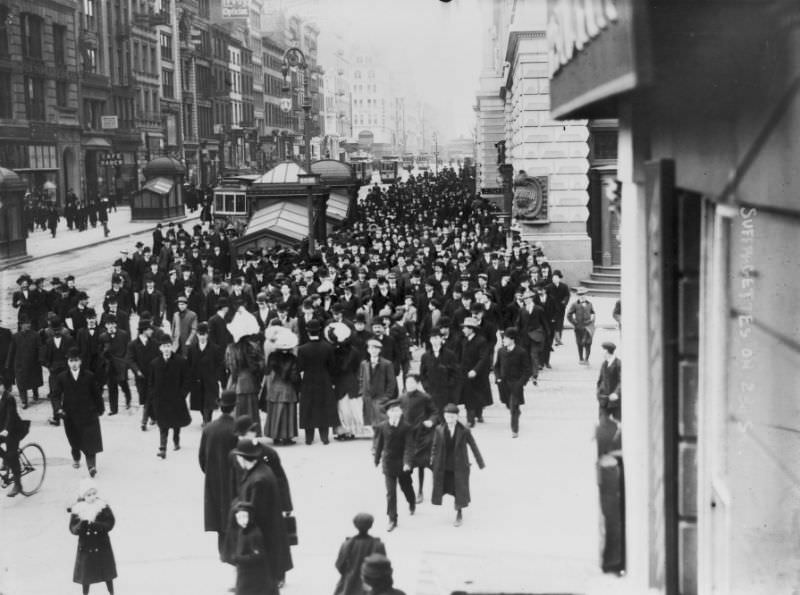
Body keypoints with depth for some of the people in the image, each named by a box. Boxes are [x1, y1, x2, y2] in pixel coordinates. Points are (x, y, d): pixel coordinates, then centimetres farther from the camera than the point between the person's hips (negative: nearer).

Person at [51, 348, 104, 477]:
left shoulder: (89, 376, -4)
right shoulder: (61, 377, -2)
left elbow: (96, 393, 6)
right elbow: (55, 395, -2)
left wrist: (100, 408, 13)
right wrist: (58, 409, -17)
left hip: (88, 413, -1)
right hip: (70, 414, 1)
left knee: (90, 440, -9)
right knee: (74, 440, 16)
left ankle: (91, 465, -6)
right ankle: (76, 458, 43)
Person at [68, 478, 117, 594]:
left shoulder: (103, 507, -8)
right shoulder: (77, 510, -7)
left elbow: (110, 524, -14)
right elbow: (73, 529, -10)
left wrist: (94, 524, -27)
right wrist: (82, 523, -30)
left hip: (102, 546, 0)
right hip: (85, 547, 0)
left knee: (107, 572, 12)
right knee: (86, 576, 8)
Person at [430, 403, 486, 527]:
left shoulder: (464, 430, -12)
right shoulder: (439, 430, -7)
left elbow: (473, 447, -4)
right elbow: (435, 447, 5)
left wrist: (480, 463, 0)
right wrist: (432, 460, 1)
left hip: (459, 466, -2)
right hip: (443, 466, 2)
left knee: (459, 490, 7)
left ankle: (459, 515, 30)